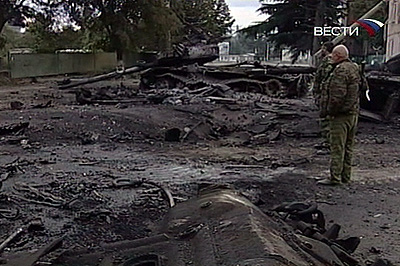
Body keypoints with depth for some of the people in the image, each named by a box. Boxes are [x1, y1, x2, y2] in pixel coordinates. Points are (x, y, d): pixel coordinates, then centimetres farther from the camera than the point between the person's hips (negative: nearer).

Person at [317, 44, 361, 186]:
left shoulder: (341, 70, -16)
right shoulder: (355, 69, 15)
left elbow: (338, 95, -23)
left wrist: (330, 111, -12)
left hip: (340, 115, -10)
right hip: (353, 113, 10)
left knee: (337, 147, -6)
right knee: (348, 147, 13)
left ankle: (335, 178, -4)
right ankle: (346, 176, 20)